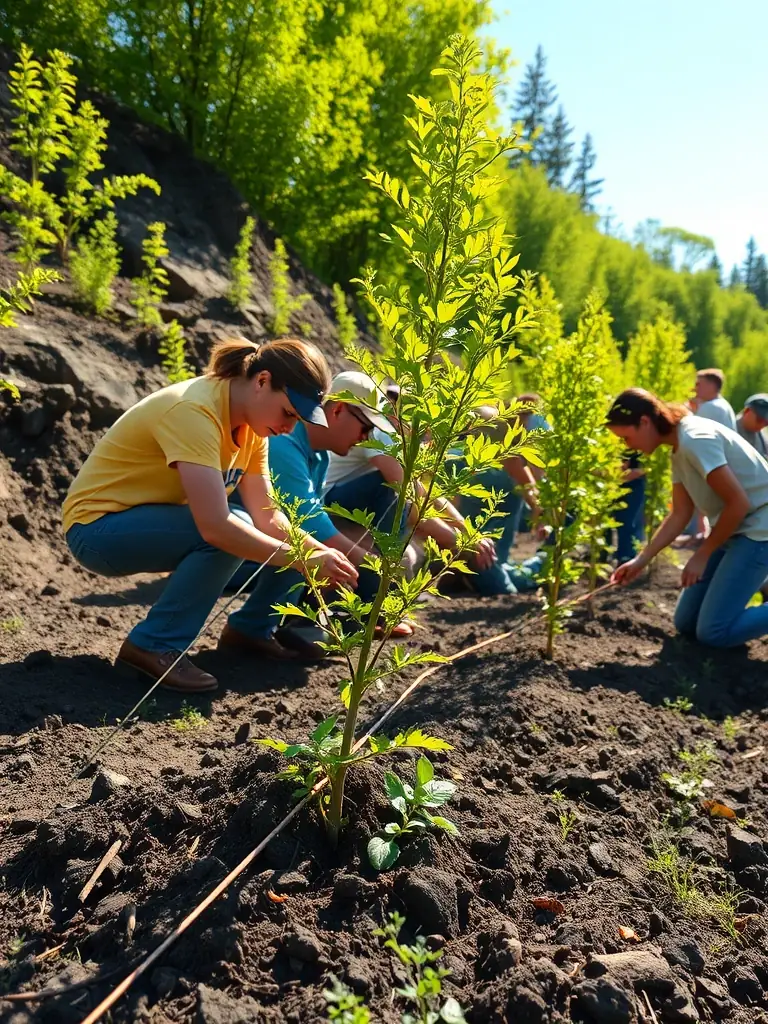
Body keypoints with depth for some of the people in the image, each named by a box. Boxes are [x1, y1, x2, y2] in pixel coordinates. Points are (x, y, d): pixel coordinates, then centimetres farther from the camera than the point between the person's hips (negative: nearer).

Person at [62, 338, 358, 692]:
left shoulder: (251, 421, -2)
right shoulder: (194, 411, -29)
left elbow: (266, 518, -6)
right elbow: (215, 527, -38)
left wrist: (323, 554, -19)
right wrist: (302, 561, -33)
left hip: (154, 521, 8)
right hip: (98, 527, -8)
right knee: (227, 535, -29)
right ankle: (155, 646, -15)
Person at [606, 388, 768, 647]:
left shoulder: (695, 439, -24)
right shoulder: (679, 449, 6)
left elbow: (739, 503, -23)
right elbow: (680, 514, 8)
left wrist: (702, 555, -12)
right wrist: (641, 560, 2)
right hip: (733, 529, 9)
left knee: (712, 632, -11)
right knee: (686, 623, 11)